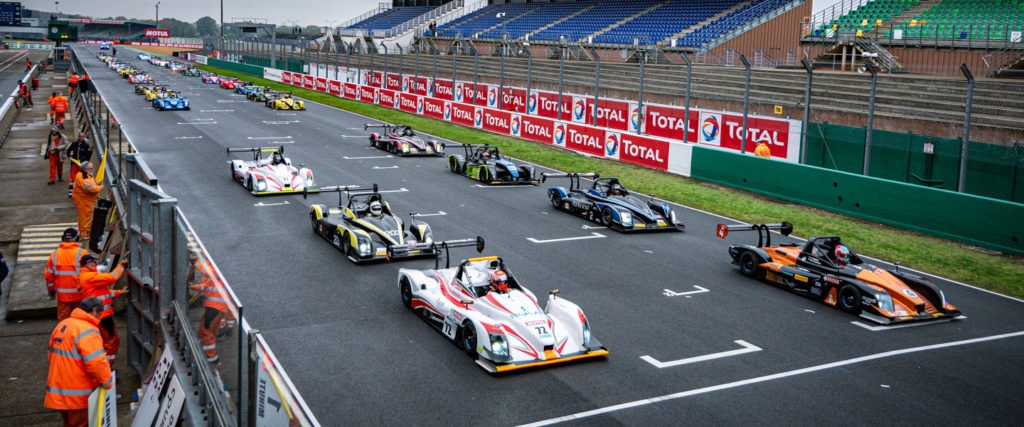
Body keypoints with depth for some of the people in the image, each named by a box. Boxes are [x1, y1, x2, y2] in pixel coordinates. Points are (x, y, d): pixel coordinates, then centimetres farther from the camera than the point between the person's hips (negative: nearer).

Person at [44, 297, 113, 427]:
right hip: (77, 396, -9)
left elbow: (52, 355, 18)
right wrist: (108, 382, -12)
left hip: (58, 393, 9)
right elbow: (96, 362, -26)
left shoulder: (62, 325, 10)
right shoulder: (87, 330, -19)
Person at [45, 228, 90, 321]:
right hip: (79, 294, -3)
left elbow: (49, 275, 7)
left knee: (63, 320, 11)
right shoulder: (82, 253, -12)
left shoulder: (54, 255, 1)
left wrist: (51, 291, 21)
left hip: (62, 295, 3)